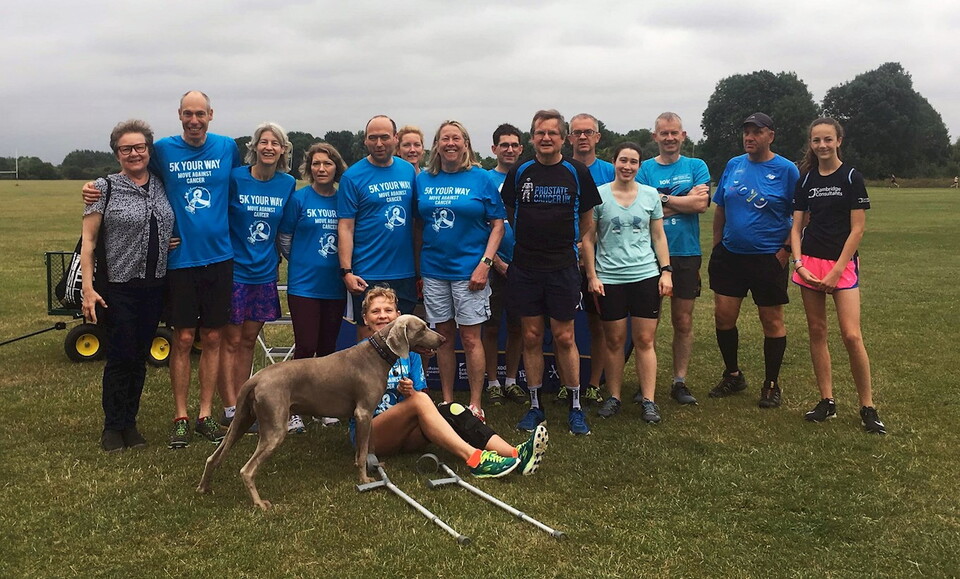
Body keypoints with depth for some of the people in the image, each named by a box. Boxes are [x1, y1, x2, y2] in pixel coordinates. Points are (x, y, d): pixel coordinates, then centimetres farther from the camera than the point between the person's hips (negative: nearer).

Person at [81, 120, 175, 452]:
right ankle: (112, 426, 15)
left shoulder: (161, 186, 8)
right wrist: (88, 288, -13)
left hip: (154, 285, 4)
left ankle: (130, 422, 24)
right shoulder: (105, 188, -5)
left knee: (140, 358, 11)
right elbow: (88, 240, -7)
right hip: (119, 287, -4)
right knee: (120, 357, 0)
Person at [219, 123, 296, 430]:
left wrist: (277, 256, 11)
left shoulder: (288, 183, 2)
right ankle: (230, 408, 8)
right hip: (235, 269, -4)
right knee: (231, 340, 2)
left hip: (264, 271, 4)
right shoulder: (235, 178, -9)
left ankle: (241, 402, 22)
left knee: (249, 339, 13)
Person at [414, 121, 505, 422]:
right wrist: (417, 267, 7)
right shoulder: (423, 180, 7)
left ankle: (476, 405, 9)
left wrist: (485, 263, -12)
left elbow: (498, 224, -2)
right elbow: (418, 226, 11)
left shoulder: (481, 179, -1)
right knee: (444, 336, 10)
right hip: (434, 270, 3)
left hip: (469, 270, -3)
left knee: (470, 338, -1)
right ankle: (447, 401, 21)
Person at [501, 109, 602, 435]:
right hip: (525, 268, 2)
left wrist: (574, 247, 2)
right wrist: (528, 242, 8)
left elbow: (587, 221, 8)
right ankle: (535, 406, 17)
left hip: (563, 267, -1)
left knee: (564, 338, 2)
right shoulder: (519, 173, 5)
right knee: (531, 337, 6)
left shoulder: (576, 173, 2)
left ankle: (575, 407, 14)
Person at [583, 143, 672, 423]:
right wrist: (592, 276, -4)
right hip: (609, 278, -1)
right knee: (614, 340, 7)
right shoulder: (599, 195, 0)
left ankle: (649, 400, 8)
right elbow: (588, 238, 1)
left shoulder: (650, 195, 7)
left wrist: (666, 270, 3)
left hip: (646, 275, 1)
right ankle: (614, 397, 18)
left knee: (645, 340, 2)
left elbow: (658, 236, 11)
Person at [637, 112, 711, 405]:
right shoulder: (645, 169, 4)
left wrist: (663, 198, -8)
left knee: (683, 322, 6)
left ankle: (680, 382, 16)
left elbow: (701, 204, -9)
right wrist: (685, 200, -8)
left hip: (686, 253, 1)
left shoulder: (697, 167, 7)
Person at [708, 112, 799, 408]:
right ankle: (733, 376, 25)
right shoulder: (733, 165, 6)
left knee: (772, 321, 6)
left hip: (768, 259, -4)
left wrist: (786, 251, -13)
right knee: (723, 316, 5)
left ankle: (771, 385, 19)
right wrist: (716, 245, 7)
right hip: (730, 255, 4)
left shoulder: (786, 170, -7)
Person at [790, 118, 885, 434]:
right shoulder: (805, 179, 8)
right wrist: (799, 264, -6)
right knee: (817, 332, 6)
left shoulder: (851, 177, -3)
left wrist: (837, 270, -11)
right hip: (810, 263, 4)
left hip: (842, 264, -4)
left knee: (852, 336, -11)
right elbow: (797, 227, 8)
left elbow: (857, 229, -6)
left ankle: (867, 407, 1)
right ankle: (827, 401, 16)